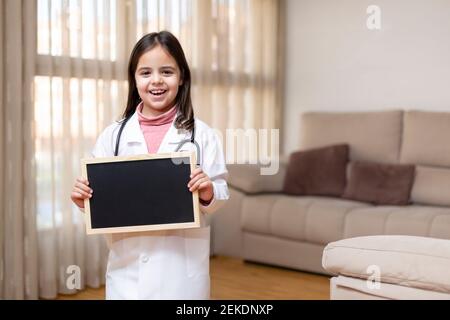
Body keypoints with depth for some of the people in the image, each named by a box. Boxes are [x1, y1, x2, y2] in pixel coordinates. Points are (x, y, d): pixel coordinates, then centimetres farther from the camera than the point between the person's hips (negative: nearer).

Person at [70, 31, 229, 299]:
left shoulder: (202, 135, -3)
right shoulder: (114, 135, 2)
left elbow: (221, 193, 0)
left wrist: (209, 193, -20)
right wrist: (84, 199, -12)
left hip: (183, 261, -1)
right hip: (128, 263, 2)